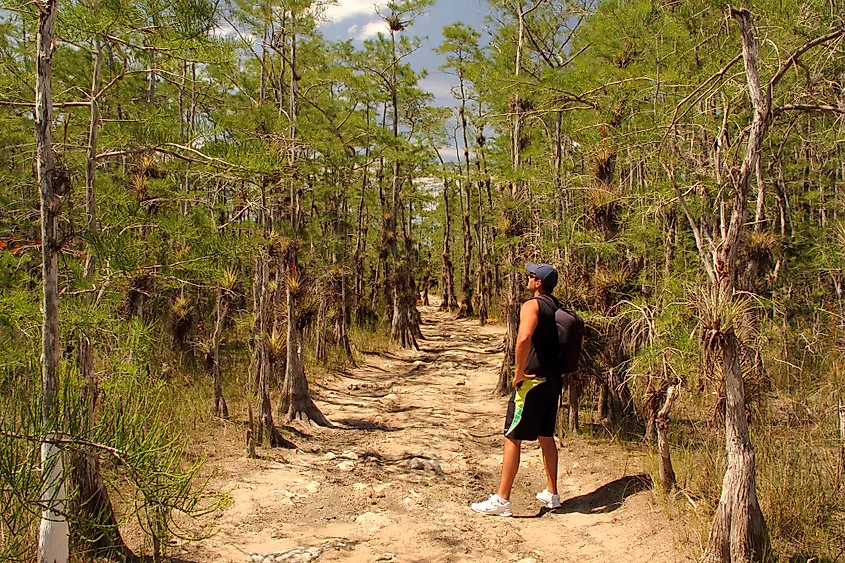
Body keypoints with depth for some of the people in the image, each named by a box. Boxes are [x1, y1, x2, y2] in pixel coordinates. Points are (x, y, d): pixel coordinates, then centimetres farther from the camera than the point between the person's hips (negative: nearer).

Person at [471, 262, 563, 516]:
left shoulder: (532, 305, -14)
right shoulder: (558, 308, 12)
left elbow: (524, 338, -32)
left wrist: (519, 372, -22)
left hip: (533, 381, -8)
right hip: (554, 380, 8)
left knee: (512, 438, -2)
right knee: (546, 436, 19)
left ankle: (501, 500, 2)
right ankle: (551, 494, 28)